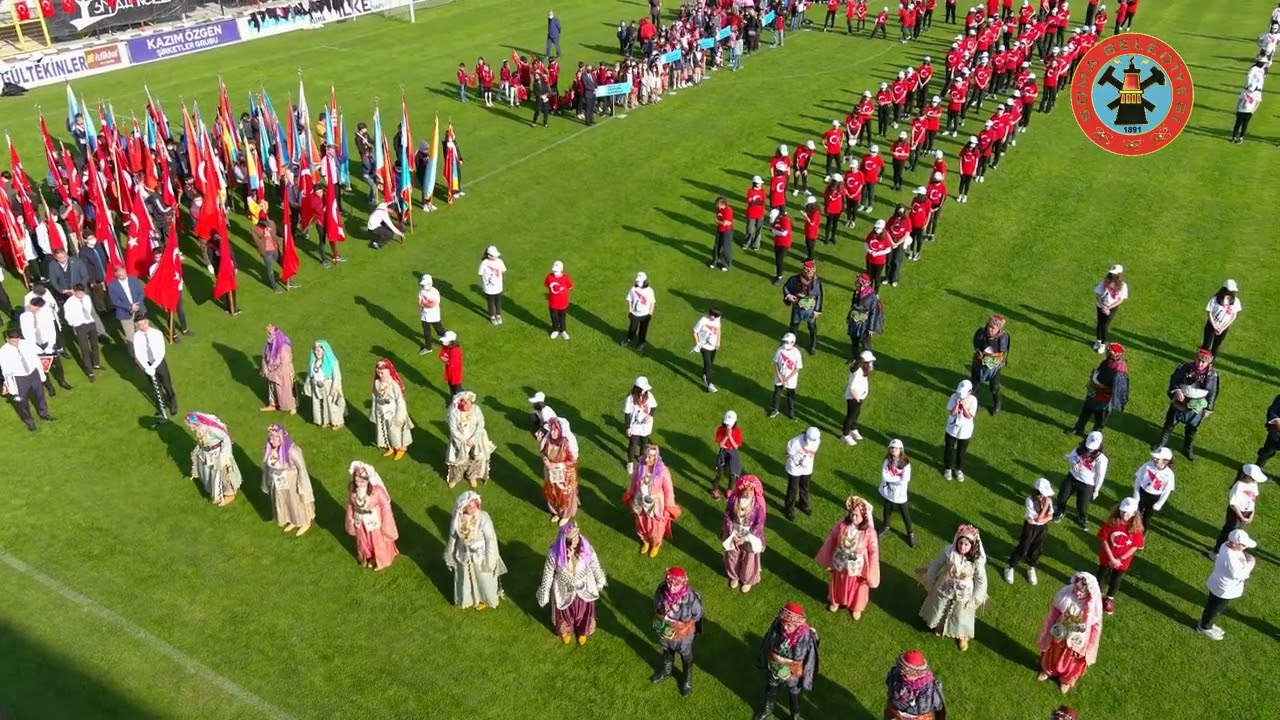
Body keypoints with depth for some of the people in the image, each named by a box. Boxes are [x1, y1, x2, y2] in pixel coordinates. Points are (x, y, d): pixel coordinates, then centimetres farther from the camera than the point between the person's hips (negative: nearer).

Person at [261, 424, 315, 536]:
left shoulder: (292, 451, -31)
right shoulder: (268, 450, -14)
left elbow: (301, 468, -22)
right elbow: (266, 467, 1)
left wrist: (301, 486, -17)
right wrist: (268, 483, 11)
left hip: (292, 484, -5)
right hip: (278, 485, 5)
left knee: (297, 503, 18)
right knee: (284, 504, 26)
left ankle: (305, 523, 44)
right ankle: (292, 522, 53)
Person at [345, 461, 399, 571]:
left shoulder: (377, 490, -32)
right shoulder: (352, 489, -19)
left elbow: (385, 506, -20)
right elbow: (350, 505, -3)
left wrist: (386, 525, -13)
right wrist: (351, 521, 7)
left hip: (375, 522, -3)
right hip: (360, 523, 4)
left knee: (379, 542, 22)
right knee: (363, 542, 28)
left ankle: (381, 561, 51)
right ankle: (366, 559, 59)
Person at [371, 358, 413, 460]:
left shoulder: (394, 384, -27)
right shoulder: (377, 383, -9)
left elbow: (400, 401, -21)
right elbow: (375, 399, 3)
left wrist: (399, 417, -17)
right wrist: (374, 413, 9)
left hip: (393, 414, -6)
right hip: (381, 415, 6)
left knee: (396, 432, 13)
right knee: (384, 432, 21)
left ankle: (401, 449, 38)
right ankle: (390, 448, 45)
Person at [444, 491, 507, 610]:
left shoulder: (483, 518, -30)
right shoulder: (457, 520, -20)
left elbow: (491, 539, -20)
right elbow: (452, 538, -4)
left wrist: (490, 560, -14)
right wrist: (449, 556, 7)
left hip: (481, 556, -3)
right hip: (464, 556, 3)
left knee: (483, 579, 21)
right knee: (465, 579, 26)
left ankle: (484, 599, 50)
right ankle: (467, 598, 55)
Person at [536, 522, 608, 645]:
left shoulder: (587, 549, -27)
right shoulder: (554, 554, -31)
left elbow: (595, 567, -8)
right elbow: (548, 575, -15)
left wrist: (599, 583, 8)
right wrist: (544, 595, -5)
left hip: (584, 590, 1)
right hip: (564, 592, -1)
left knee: (584, 612, 27)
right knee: (565, 614, 27)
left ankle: (583, 632, 60)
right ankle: (566, 632, 62)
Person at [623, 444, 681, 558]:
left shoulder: (663, 471, -26)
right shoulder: (639, 467, -17)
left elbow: (668, 491, -15)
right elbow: (633, 484, 0)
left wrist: (669, 508, -9)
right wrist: (629, 497, 13)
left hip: (655, 505, -3)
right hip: (641, 504, 3)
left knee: (656, 527, 20)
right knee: (642, 525, 24)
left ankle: (656, 544, 51)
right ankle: (645, 541, 56)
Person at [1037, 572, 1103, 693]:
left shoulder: (1093, 606, -30)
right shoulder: (1065, 594, -25)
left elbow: (1095, 628, -15)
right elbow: (1054, 613, -9)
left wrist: (1088, 649, -7)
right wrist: (1049, 633, 0)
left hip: (1076, 642, -1)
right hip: (1059, 635, 2)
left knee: (1072, 662, 26)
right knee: (1053, 655, 28)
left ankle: (1067, 679, 56)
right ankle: (1048, 670, 59)